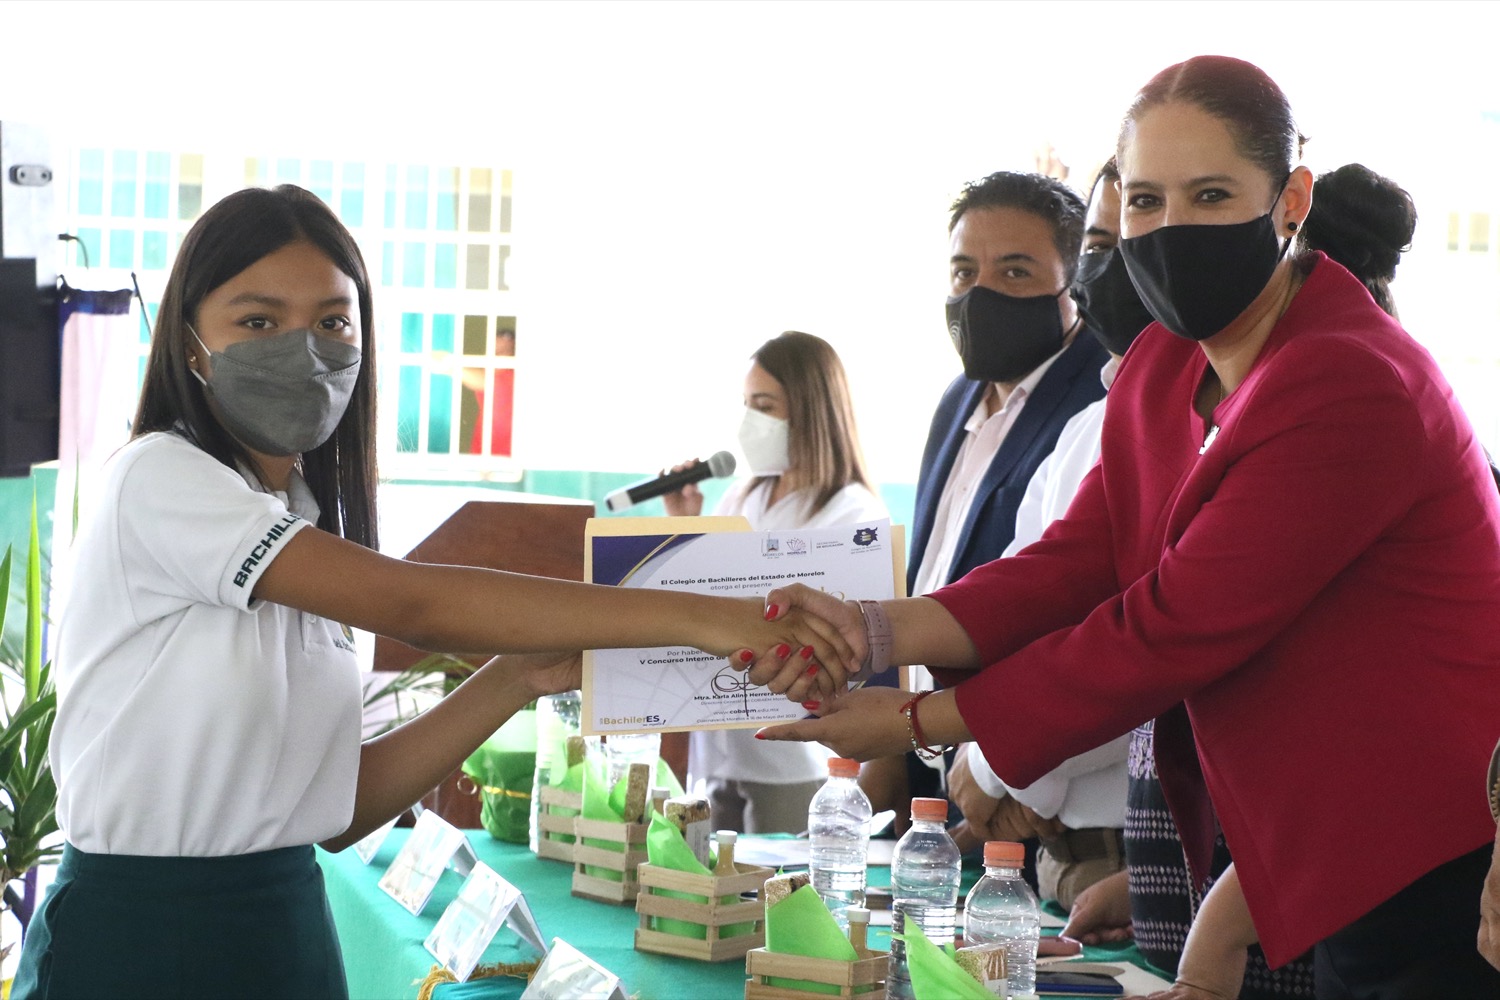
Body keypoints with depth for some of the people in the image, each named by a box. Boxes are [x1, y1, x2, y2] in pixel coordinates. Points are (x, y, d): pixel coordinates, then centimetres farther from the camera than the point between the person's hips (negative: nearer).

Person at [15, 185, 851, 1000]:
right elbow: (415, 605, -23)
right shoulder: (160, 479, -12)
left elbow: (337, 809, 4)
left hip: (288, 929, 7)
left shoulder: (306, 522, 9)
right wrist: (696, 619, -26)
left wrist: (518, 679, -6)